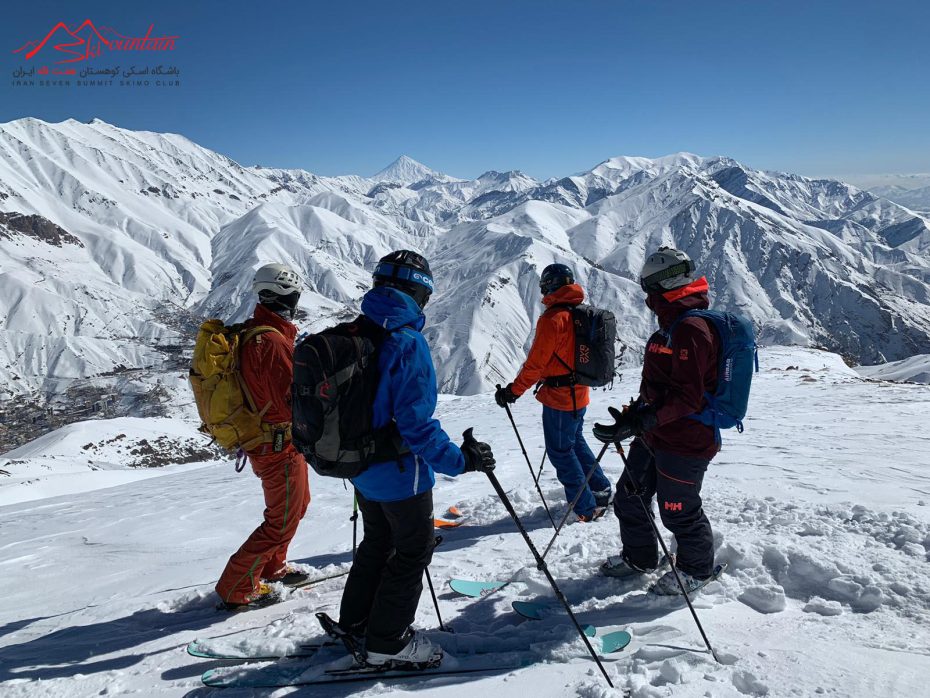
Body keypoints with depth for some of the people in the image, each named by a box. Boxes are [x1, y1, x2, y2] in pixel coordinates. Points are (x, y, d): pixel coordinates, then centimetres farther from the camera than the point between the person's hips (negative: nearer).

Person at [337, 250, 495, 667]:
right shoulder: (407, 342, -24)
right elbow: (415, 423, -28)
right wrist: (460, 460, -22)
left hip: (362, 469, 8)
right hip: (400, 473, -8)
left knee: (378, 542, 25)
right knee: (413, 551, 11)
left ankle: (354, 623, 39)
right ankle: (387, 643, 22)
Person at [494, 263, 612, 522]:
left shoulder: (552, 318, -20)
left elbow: (536, 362, -20)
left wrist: (513, 391, -12)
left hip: (559, 396, -9)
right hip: (579, 394, 9)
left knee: (561, 451, 4)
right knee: (576, 442, 25)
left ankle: (587, 508, 11)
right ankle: (601, 490, 34)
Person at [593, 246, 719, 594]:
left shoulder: (691, 329, -22)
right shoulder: (672, 324, 11)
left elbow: (686, 397, -28)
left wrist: (637, 423, -32)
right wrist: (635, 410, 17)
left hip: (683, 441, -10)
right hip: (653, 435, 10)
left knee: (679, 512, 7)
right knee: (629, 498, 18)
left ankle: (697, 569, 33)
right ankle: (639, 558, 39)